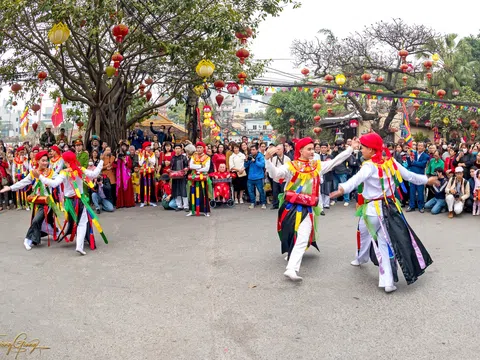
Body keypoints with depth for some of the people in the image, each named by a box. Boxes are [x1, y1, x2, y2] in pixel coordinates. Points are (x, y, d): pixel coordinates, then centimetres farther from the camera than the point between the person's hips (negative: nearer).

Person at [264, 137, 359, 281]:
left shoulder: (317, 165, 9)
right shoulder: (291, 166, -4)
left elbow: (335, 161, 14)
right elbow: (275, 173, -19)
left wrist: (350, 148, 10)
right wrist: (268, 159, -35)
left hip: (307, 209, 2)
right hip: (291, 207, -1)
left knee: (302, 239, -10)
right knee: (290, 235, 17)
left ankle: (291, 269, -13)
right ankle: (290, 253, 46)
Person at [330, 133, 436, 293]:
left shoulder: (369, 166, -16)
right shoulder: (391, 162, 2)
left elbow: (357, 179, -36)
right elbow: (409, 175, 13)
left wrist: (343, 188, -52)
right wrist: (426, 180, 29)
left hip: (372, 209, -5)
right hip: (390, 206, 5)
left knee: (364, 233, 22)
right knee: (386, 241, 4)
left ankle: (361, 258, 48)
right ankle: (388, 281, -2)